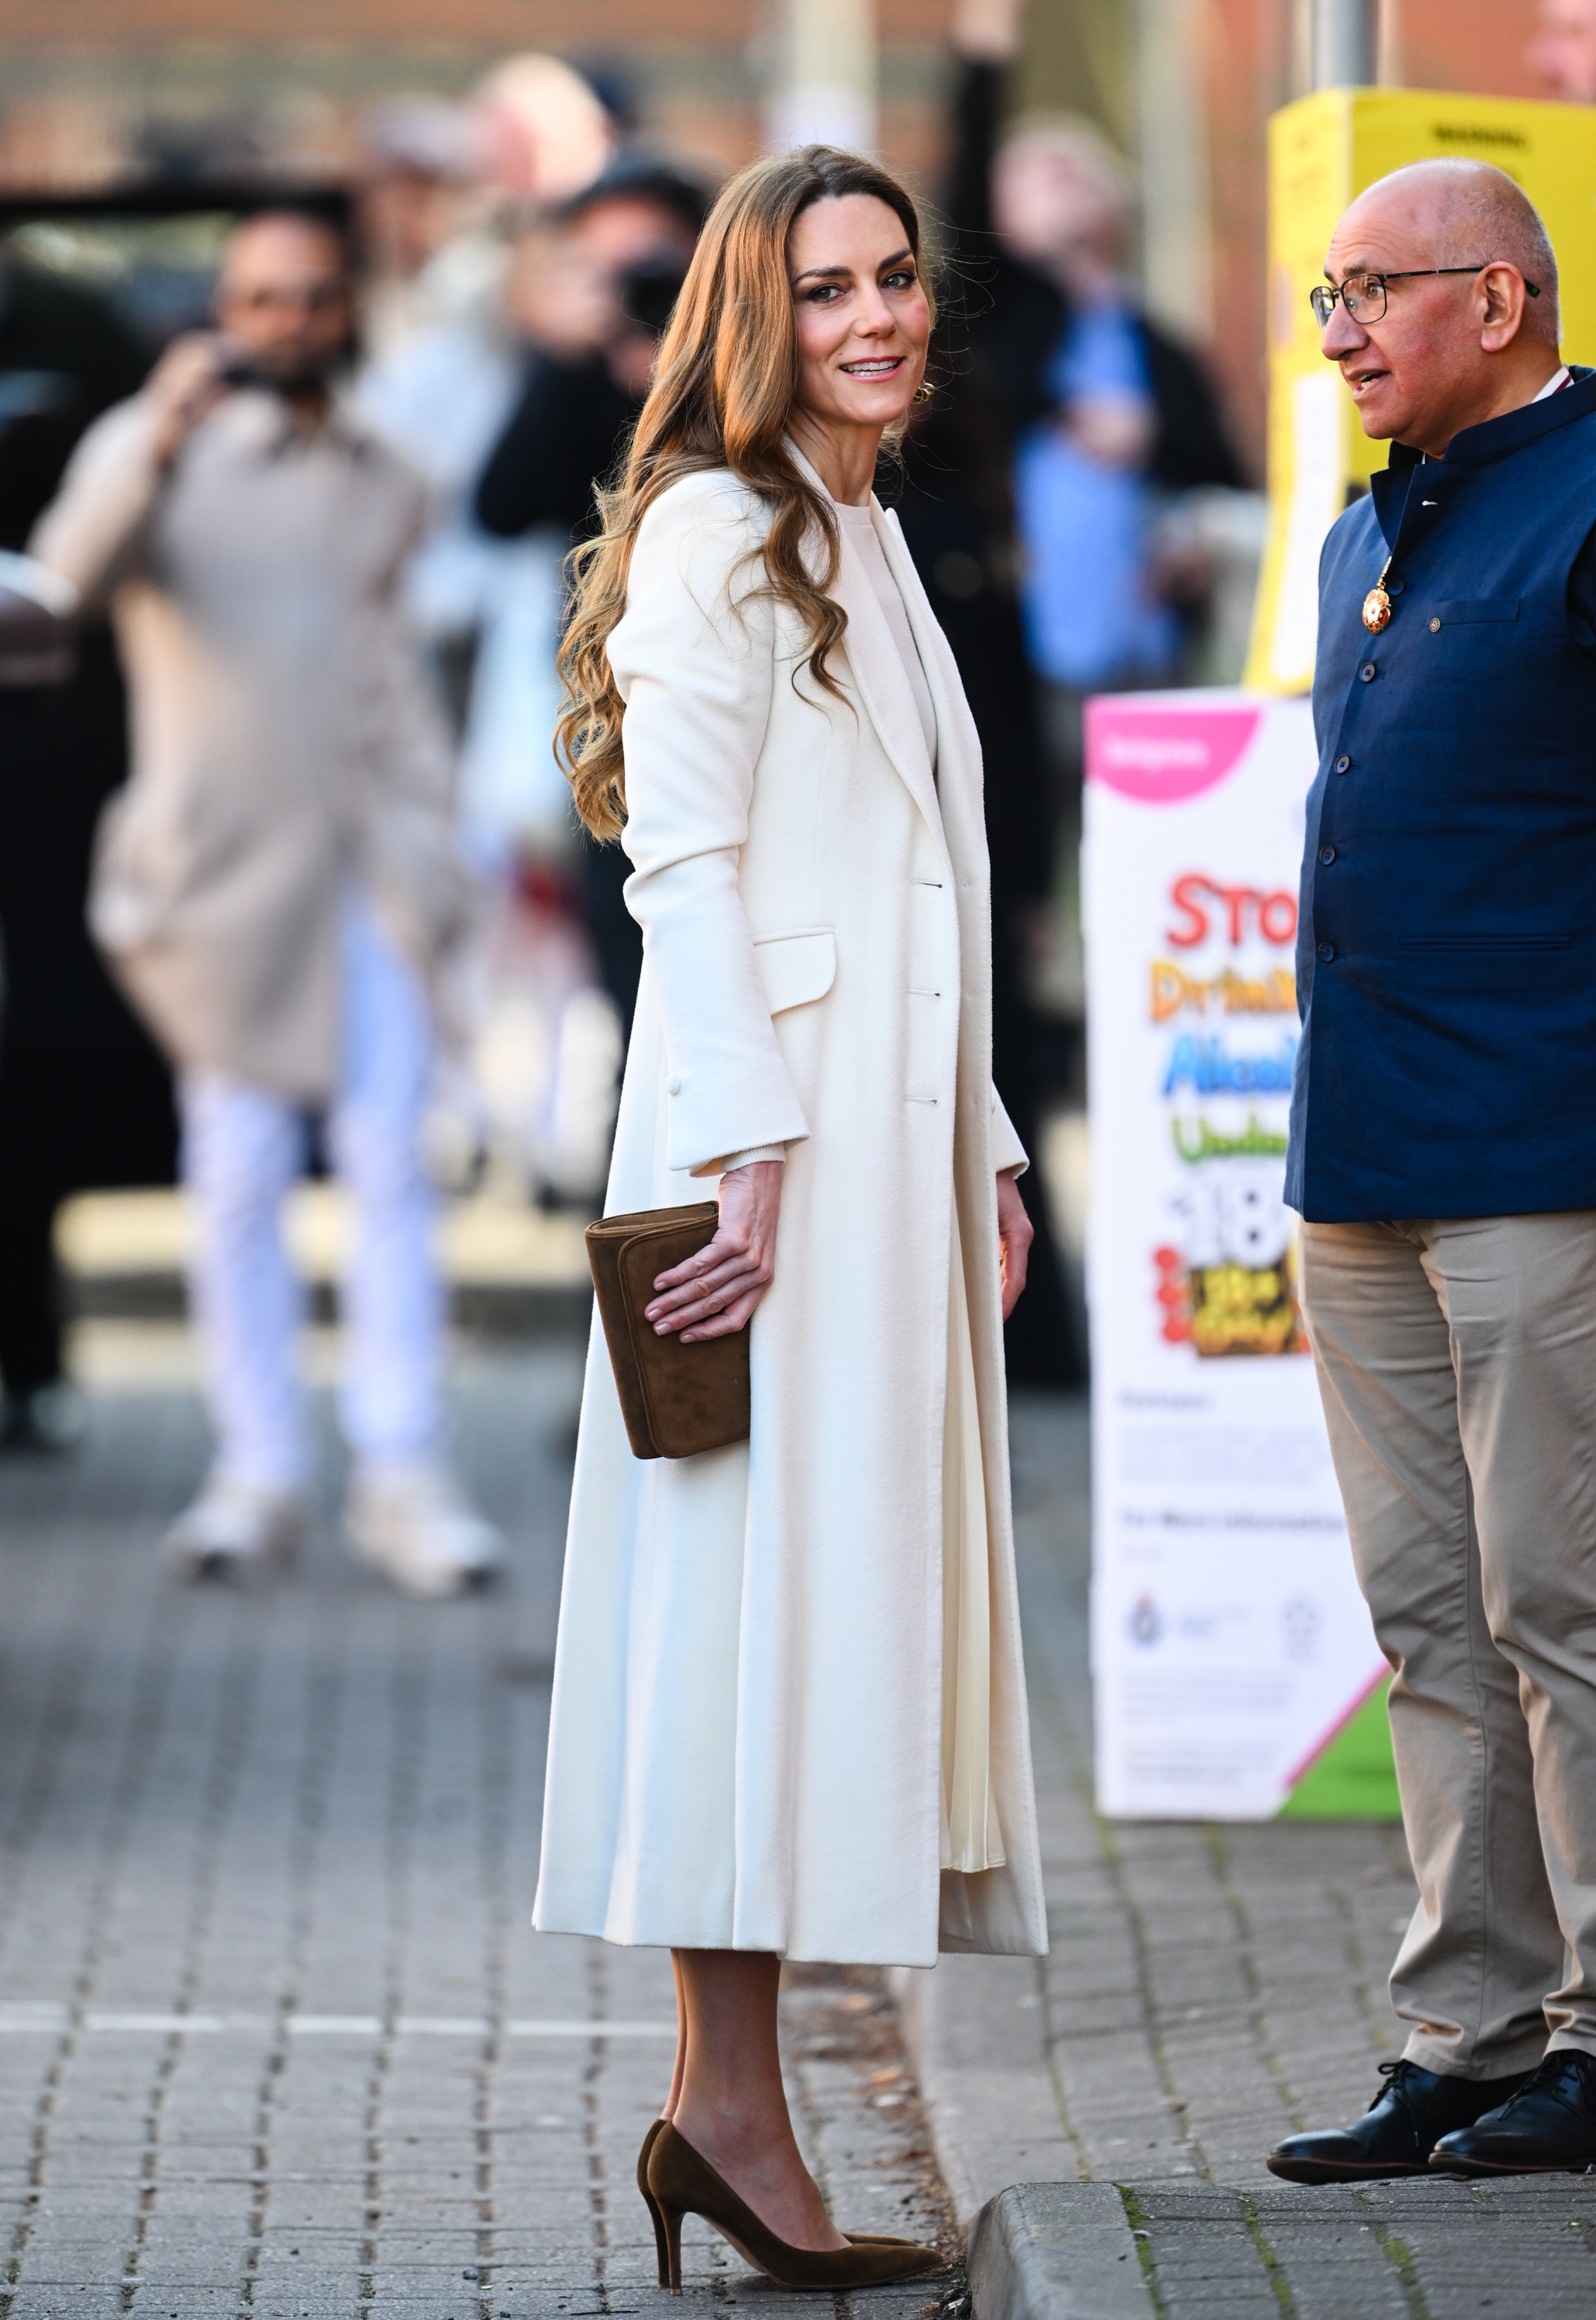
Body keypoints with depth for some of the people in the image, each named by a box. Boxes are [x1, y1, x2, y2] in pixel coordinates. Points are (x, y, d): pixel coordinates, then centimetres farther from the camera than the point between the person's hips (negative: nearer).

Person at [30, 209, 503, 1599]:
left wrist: (431, 842, 13)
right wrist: (159, 447, -31)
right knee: (239, 1173, -2)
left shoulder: (388, 485, 16)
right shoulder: (158, 444, 3)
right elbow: (79, 569, -16)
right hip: (222, 856, -3)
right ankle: (258, 1473, 4)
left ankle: (402, 1473, -3)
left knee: (390, 1161, -4)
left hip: (368, 862, 3)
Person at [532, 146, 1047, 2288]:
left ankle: (724, 2102, 8)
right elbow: (682, 860, -13)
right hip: (772, 1125, -9)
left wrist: (987, 1150, 19)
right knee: (767, 1577, -10)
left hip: (896, 1137, 9)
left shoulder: (873, 548, 21)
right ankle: (734, 2105, -9)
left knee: (871, 1590, 6)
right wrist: (744, 1151, -20)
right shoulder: (716, 526, -6)